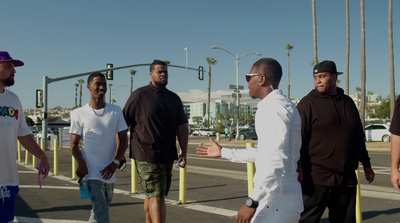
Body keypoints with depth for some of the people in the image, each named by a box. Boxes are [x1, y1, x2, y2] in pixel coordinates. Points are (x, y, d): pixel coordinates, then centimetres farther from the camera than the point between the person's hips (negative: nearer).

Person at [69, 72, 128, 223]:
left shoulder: (116, 111, 9)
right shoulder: (78, 114, 2)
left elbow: (123, 139, 7)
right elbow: (74, 144, 3)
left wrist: (115, 162, -7)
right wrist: (81, 163, -15)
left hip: (109, 173, 4)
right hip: (91, 173, -4)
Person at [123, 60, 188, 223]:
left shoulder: (174, 98, 12)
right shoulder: (139, 95, -2)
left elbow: (182, 127, 14)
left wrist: (184, 153, 7)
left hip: (167, 156, 5)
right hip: (146, 156, -5)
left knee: (152, 196, 16)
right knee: (156, 197, -11)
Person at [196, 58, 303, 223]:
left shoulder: (275, 108, -15)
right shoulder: (284, 106, 18)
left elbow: (276, 160, -25)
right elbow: (265, 153, 26)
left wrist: (252, 201, -26)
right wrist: (223, 152, 34)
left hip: (276, 203, -10)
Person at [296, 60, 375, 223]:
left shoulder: (348, 103, 15)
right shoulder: (308, 103, -3)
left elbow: (359, 137, 23)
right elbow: (298, 138, -10)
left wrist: (366, 164, 26)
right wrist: (296, 167, -19)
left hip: (347, 178, 6)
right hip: (316, 178, -5)